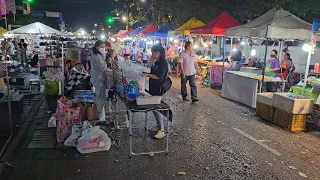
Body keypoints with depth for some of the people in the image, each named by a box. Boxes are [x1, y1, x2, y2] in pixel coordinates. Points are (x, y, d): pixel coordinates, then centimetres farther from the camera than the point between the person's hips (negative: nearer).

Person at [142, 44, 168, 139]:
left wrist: (148, 75, -15)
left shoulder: (163, 63, -17)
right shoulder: (157, 62, 11)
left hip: (158, 90, -10)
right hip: (153, 88, 10)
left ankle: (162, 131, 6)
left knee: (157, 109, -4)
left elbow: (159, 76, -23)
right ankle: (158, 126, 30)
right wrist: (147, 73, 9)